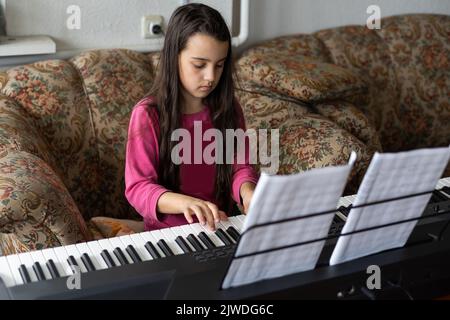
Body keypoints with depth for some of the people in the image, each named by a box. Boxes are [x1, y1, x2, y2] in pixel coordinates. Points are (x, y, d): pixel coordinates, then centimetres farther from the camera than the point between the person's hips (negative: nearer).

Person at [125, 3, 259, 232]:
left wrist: (247, 192, -19)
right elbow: (137, 188, -13)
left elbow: (239, 166, 4)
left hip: (218, 226, 4)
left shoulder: (228, 109, 3)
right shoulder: (147, 115, -12)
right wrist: (183, 202, -32)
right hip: (167, 232, -3)